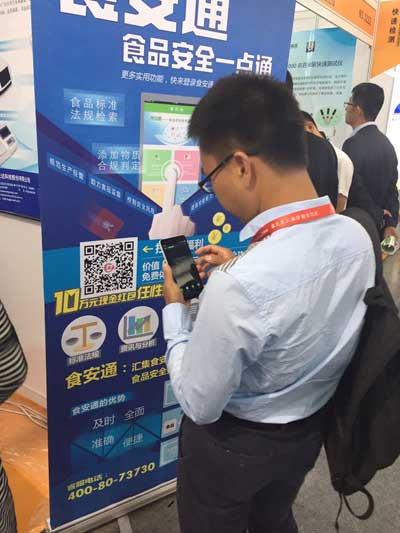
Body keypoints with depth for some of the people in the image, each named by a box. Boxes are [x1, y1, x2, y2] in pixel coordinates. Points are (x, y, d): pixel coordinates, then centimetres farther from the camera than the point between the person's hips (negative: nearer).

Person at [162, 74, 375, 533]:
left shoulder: (237, 288, -40)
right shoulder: (357, 238, -16)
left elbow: (200, 404, -24)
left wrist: (174, 308, -14)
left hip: (232, 444, -5)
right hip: (310, 430, 6)